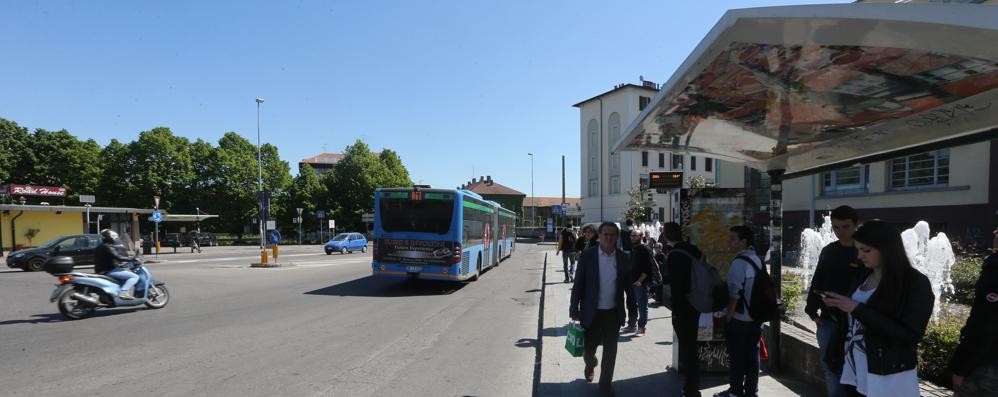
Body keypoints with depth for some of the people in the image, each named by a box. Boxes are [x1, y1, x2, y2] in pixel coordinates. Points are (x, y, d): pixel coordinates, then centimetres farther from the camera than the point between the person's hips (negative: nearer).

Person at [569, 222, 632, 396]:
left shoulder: (623, 258, -1)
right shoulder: (587, 255, -8)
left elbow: (628, 285, 6)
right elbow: (578, 284, -6)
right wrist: (574, 309, -7)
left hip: (613, 312, 2)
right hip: (591, 312, -2)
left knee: (610, 350, 9)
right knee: (588, 347, 9)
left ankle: (605, 383, 30)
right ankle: (590, 365, 44)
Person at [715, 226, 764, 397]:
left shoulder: (739, 261, -16)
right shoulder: (758, 260, 6)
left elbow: (734, 294, -17)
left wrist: (728, 317, -10)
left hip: (740, 319, -7)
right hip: (756, 317, 7)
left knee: (737, 357, 4)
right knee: (752, 356, 12)